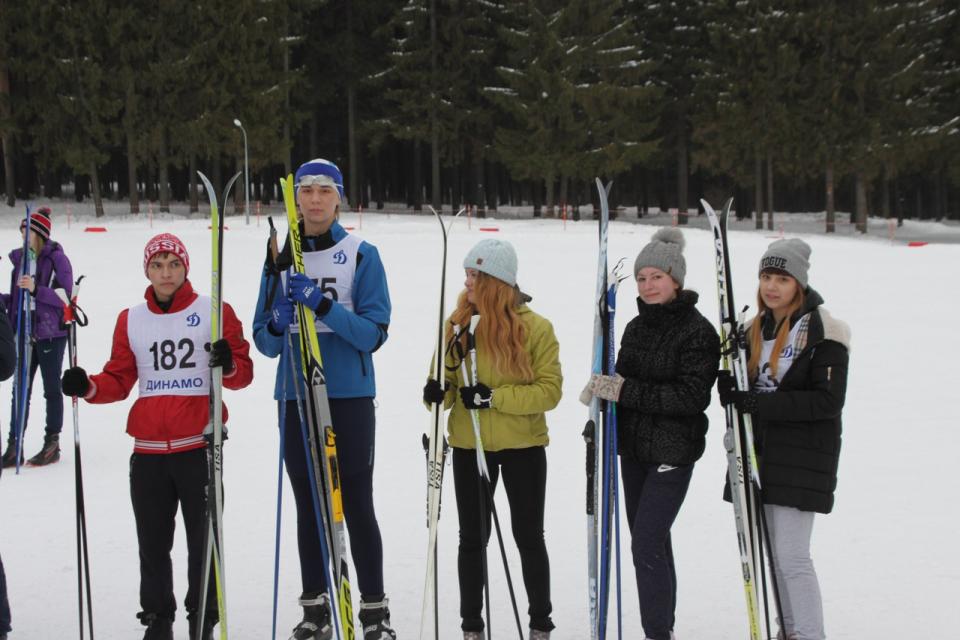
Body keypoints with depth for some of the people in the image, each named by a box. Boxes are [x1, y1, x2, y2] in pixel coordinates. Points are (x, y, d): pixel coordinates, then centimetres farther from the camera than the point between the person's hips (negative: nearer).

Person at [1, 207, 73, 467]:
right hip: (24, 331, 6)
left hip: (51, 332, -6)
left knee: (51, 388, 6)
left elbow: (65, 296, -15)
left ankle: (52, 444, 15)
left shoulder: (57, 259, -9)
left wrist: (36, 290, -25)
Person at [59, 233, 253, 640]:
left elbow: (243, 374, 0)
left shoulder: (215, 313, 1)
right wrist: (88, 388, -8)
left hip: (200, 446, -3)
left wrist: (229, 365, -22)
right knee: (153, 543, 10)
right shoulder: (131, 320, 10)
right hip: (148, 449, 3)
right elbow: (119, 380, 11)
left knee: (203, 540, 4)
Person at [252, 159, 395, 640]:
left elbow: (374, 333, -9)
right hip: (295, 397, 3)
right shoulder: (281, 259, 8)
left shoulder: (361, 255, -2)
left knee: (356, 505, -1)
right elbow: (263, 341, 8)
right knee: (307, 504, 9)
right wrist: (277, 325, -15)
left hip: (350, 397, -3)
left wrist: (324, 306, -22)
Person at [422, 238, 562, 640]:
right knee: (472, 538, 10)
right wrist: (438, 391, -18)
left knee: (528, 536, 9)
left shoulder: (536, 328, -10)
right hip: (469, 446, 3)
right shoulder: (458, 325, -1)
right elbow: (446, 381, 6)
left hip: (522, 446, -2)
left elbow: (550, 390, -12)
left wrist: (494, 397, -22)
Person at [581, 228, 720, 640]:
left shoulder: (697, 331, -13)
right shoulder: (637, 327, 9)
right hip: (633, 449, 8)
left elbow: (692, 397, -21)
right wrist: (603, 389, -5)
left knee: (646, 545, -12)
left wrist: (626, 391, -23)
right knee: (651, 541, 16)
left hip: (672, 451, -8)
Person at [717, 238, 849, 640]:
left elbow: (829, 400, -17)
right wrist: (731, 388, -7)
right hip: (759, 453, 7)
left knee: (791, 557, -10)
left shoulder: (822, 330, -11)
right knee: (773, 554, 13)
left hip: (801, 456, -7)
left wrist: (764, 404, -23)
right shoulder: (756, 327, 12)